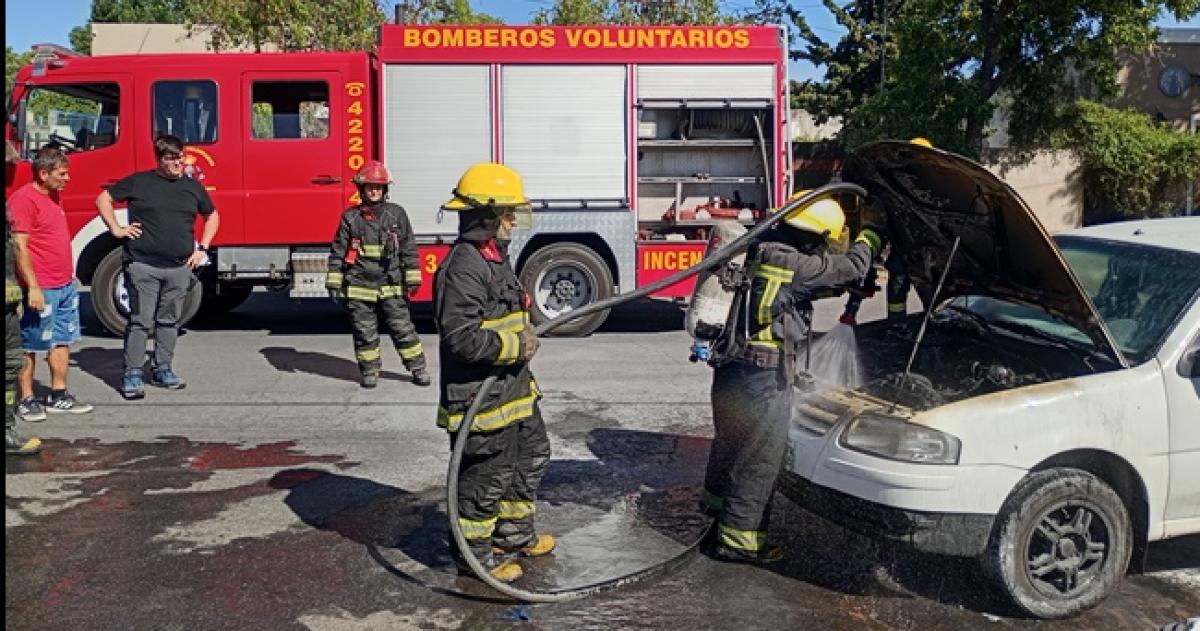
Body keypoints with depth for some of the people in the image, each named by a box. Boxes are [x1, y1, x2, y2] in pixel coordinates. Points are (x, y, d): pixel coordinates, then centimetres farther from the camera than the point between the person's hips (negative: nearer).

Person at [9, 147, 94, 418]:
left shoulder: (52, 195, 14)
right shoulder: (23, 199, -14)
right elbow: (20, 246, -18)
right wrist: (32, 287, -21)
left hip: (66, 285, 9)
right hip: (42, 289, -9)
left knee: (62, 340, 12)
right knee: (31, 345, 1)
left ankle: (59, 396, 19)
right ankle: (26, 399, 9)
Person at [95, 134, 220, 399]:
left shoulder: (193, 187, 11)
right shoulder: (139, 182, 2)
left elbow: (212, 216, 23)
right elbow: (103, 199, 10)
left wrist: (202, 248, 14)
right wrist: (116, 229, -1)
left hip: (180, 268, 4)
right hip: (143, 266, -4)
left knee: (169, 321, 11)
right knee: (140, 322, -3)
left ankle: (163, 370, 22)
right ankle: (132, 375, 3)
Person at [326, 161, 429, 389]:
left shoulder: (396, 214, 4)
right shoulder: (350, 217, 3)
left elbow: (409, 248, 6)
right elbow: (338, 252, 6)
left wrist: (412, 278, 2)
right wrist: (334, 282, 2)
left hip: (390, 287, 0)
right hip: (359, 288, 0)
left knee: (403, 329, 2)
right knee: (365, 333, 7)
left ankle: (418, 368, 11)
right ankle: (369, 370, 20)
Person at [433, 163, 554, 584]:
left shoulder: (494, 257, 12)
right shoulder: (464, 267, -22)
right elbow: (461, 337, -29)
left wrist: (523, 334, 8)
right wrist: (516, 346, -20)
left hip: (513, 391, 11)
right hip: (481, 399, -11)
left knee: (530, 460, 24)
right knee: (485, 479, 4)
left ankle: (515, 535, 41)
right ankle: (476, 554, 23)